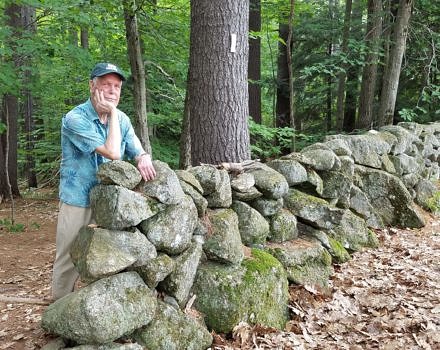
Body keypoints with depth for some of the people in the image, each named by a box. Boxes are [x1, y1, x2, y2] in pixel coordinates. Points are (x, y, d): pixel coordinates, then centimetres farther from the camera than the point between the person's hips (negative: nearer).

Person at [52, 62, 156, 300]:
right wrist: (112, 113, -18)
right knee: (68, 260, 2)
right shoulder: (75, 119, -18)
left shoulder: (121, 119, 3)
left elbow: (138, 151, 2)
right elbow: (112, 153, -23)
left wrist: (143, 158, -23)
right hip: (78, 201, -5)